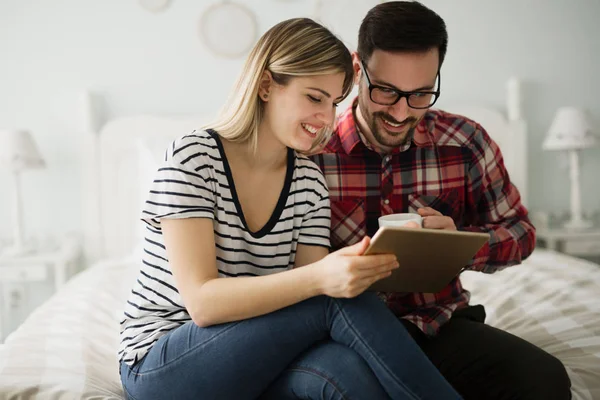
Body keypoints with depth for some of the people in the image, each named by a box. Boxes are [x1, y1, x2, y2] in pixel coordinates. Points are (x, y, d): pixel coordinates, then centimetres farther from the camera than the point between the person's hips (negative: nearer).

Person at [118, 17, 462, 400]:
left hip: (257, 360, 4)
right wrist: (318, 278, -37)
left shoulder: (310, 181, 1)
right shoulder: (193, 158, -15)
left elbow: (308, 294, -4)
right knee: (336, 299, -26)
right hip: (160, 366, -4)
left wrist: (359, 270, -26)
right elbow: (202, 301, -23)